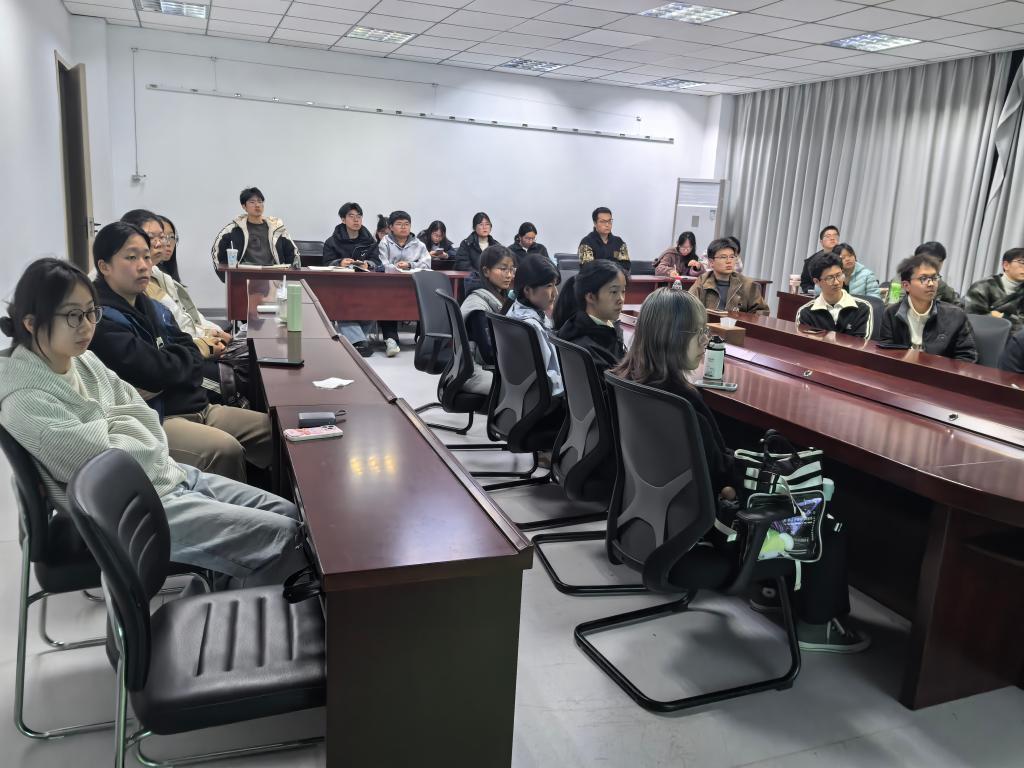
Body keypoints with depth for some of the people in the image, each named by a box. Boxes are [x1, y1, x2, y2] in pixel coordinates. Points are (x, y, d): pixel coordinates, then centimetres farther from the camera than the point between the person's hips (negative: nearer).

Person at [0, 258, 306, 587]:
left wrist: (107, 425, -10)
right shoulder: (26, 403, -21)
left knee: (292, 515, 3)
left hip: (172, 475, 8)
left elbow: (148, 419, 8)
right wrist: (121, 423, -3)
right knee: (282, 536, -12)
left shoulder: (84, 361, 5)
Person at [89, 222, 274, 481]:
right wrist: (182, 358, 1)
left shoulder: (153, 308, 15)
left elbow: (193, 358, 7)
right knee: (225, 450, -32)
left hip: (196, 406, 9)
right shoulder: (102, 320, -12)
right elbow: (158, 372, -20)